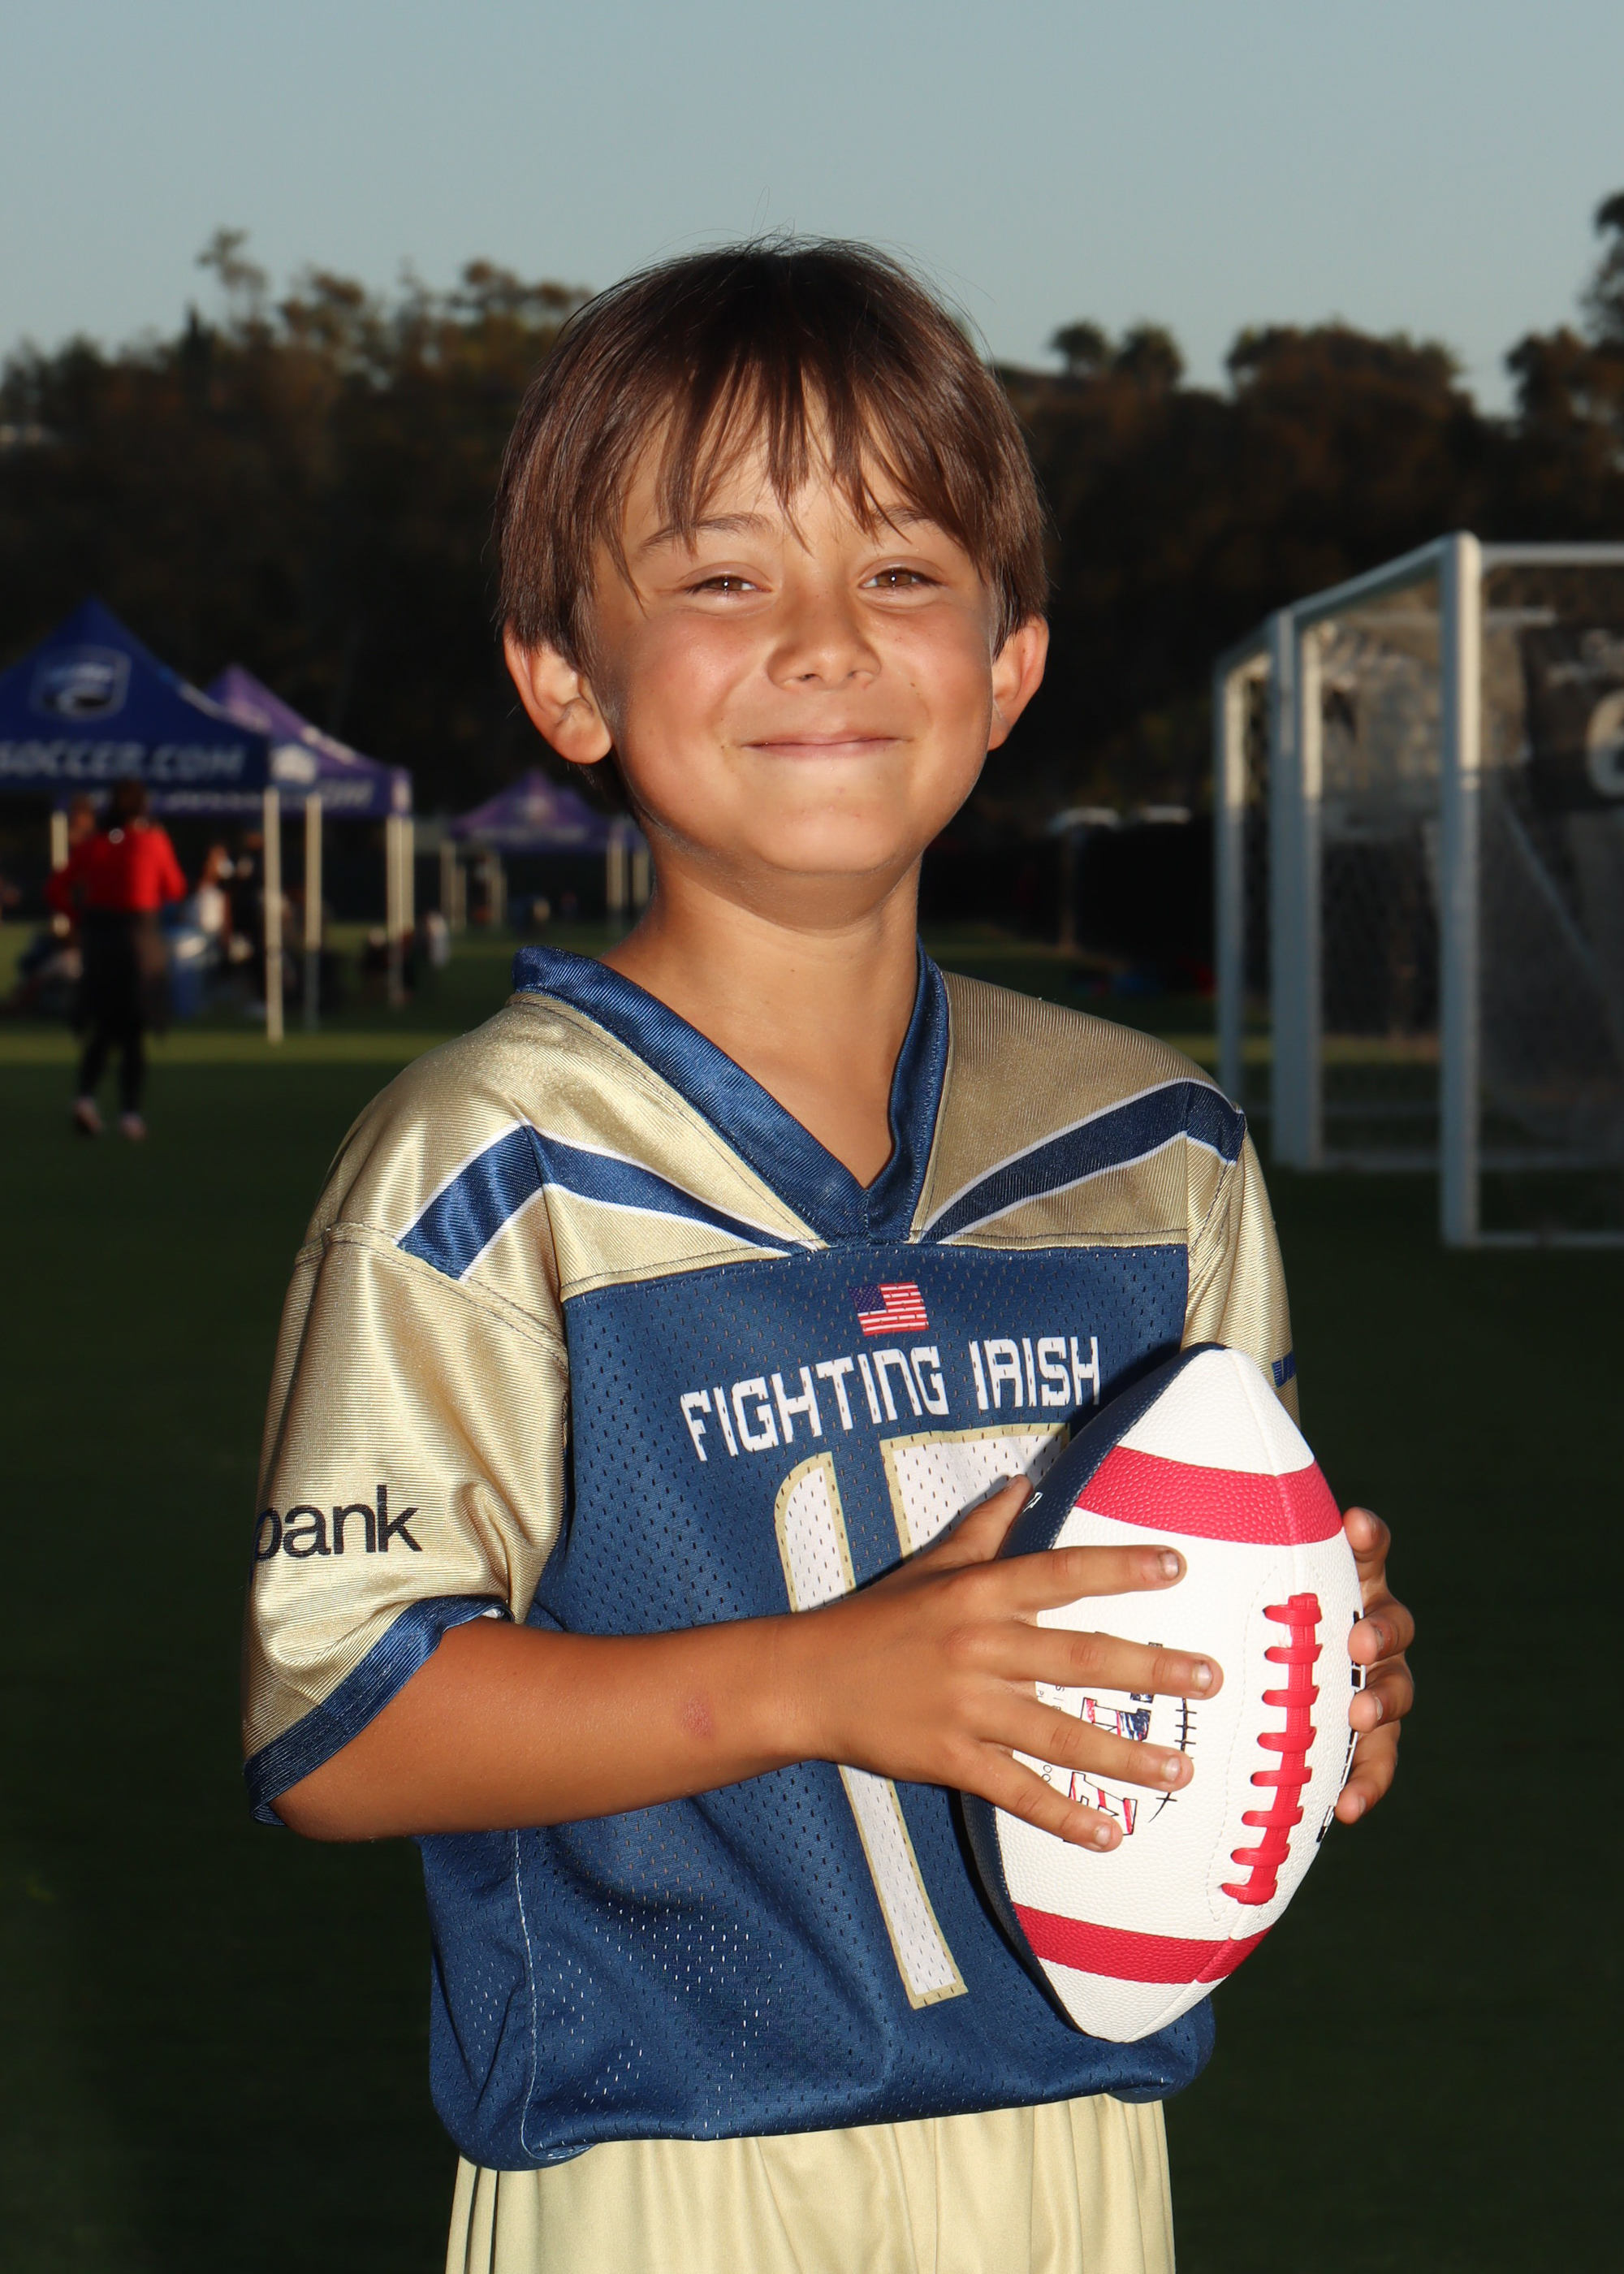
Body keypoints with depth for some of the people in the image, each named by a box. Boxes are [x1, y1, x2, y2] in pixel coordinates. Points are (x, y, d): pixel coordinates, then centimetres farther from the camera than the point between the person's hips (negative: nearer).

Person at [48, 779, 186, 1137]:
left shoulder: (91, 844, 2)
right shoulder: (155, 840, -6)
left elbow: (56, 892, 0)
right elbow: (175, 890, 4)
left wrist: (83, 918, 9)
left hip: (98, 937, 3)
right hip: (140, 936, -3)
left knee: (103, 1028, 12)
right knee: (134, 1031, 5)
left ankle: (86, 1095, -9)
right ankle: (130, 1111, -1)